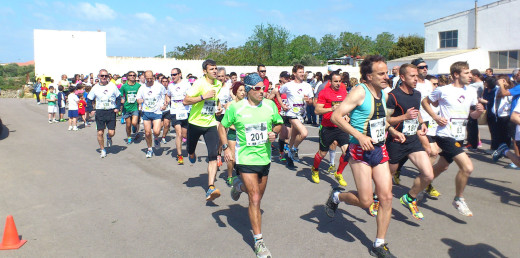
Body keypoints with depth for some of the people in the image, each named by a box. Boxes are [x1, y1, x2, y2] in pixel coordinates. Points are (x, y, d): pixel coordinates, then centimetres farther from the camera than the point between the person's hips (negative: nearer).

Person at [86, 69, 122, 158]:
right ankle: (103, 150, 16)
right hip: (100, 112, 1)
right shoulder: (95, 88, 3)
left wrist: (117, 108, -2)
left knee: (111, 133, -4)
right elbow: (89, 100, 12)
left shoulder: (113, 86, 1)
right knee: (100, 133, -2)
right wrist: (91, 110, 0)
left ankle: (108, 137, 34)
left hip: (111, 112, 0)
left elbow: (119, 97, 10)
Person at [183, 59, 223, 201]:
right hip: (195, 123, -3)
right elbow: (185, 101, -22)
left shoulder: (218, 84, 5)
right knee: (191, 152, 16)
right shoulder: (199, 83, -15)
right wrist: (203, 96, -28)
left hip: (210, 124, 3)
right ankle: (191, 154, 56)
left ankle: (211, 187, -16)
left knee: (213, 156, -13)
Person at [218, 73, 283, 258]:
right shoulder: (236, 108, -9)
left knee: (258, 196, 19)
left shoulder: (270, 105, -1)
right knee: (255, 199, -8)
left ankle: (239, 186, 52)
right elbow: (222, 127, 2)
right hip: (246, 159, -4)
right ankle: (259, 242, 3)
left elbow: (279, 124, 13)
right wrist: (226, 147, -10)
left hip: (264, 158, 4)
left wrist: (274, 133, -9)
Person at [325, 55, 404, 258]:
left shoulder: (383, 93, 10)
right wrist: (359, 135, -27)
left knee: (386, 197, 3)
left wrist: (391, 130, 8)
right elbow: (336, 116, -20)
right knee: (366, 201, -6)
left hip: (380, 150, 7)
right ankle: (336, 196, 27)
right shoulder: (360, 92, -14)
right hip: (361, 151, -7)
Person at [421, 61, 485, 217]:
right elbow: (425, 101, 1)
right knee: (467, 167, -17)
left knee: (442, 167, 20)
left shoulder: (471, 93, 8)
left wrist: (478, 111, -7)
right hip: (445, 135, -8)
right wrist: (435, 117, -12)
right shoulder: (443, 91, -10)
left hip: (460, 137, 8)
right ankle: (459, 199, 4)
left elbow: (472, 115, 16)